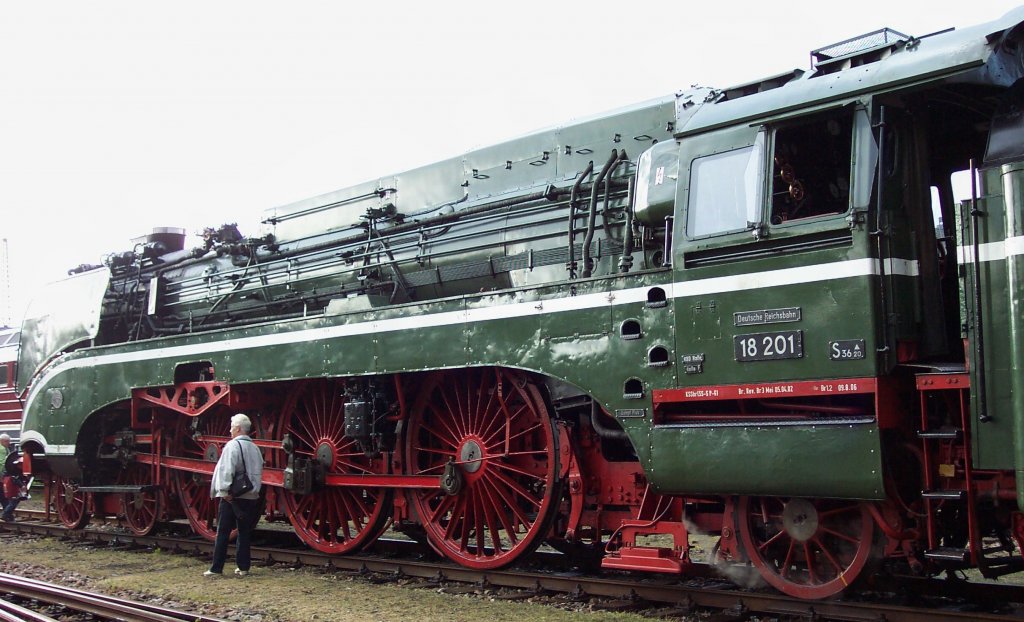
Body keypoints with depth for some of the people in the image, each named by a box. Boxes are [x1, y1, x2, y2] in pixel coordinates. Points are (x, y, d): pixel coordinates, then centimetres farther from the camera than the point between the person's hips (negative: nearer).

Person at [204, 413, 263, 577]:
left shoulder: (233, 445, -10)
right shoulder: (254, 448, 9)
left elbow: (226, 470, -19)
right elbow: (258, 471, 12)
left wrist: (224, 490, -17)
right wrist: (254, 489, 15)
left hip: (232, 496, -6)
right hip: (250, 496, 6)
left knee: (223, 532, 1)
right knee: (244, 532, 11)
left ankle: (216, 569, 2)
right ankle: (243, 567, 13)